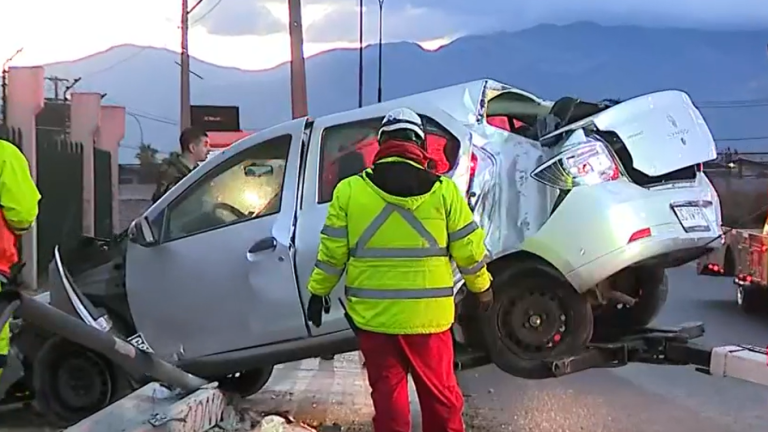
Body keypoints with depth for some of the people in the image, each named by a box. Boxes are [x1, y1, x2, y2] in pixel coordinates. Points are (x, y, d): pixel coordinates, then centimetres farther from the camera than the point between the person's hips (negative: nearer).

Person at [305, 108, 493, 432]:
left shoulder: (350, 190, -3)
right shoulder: (443, 190, -3)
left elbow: (332, 250, -1)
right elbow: (469, 248, 2)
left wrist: (318, 291, 13)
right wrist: (481, 287, 18)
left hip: (373, 314, 0)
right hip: (427, 314, 0)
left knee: (387, 392, 10)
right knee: (439, 391, 14)